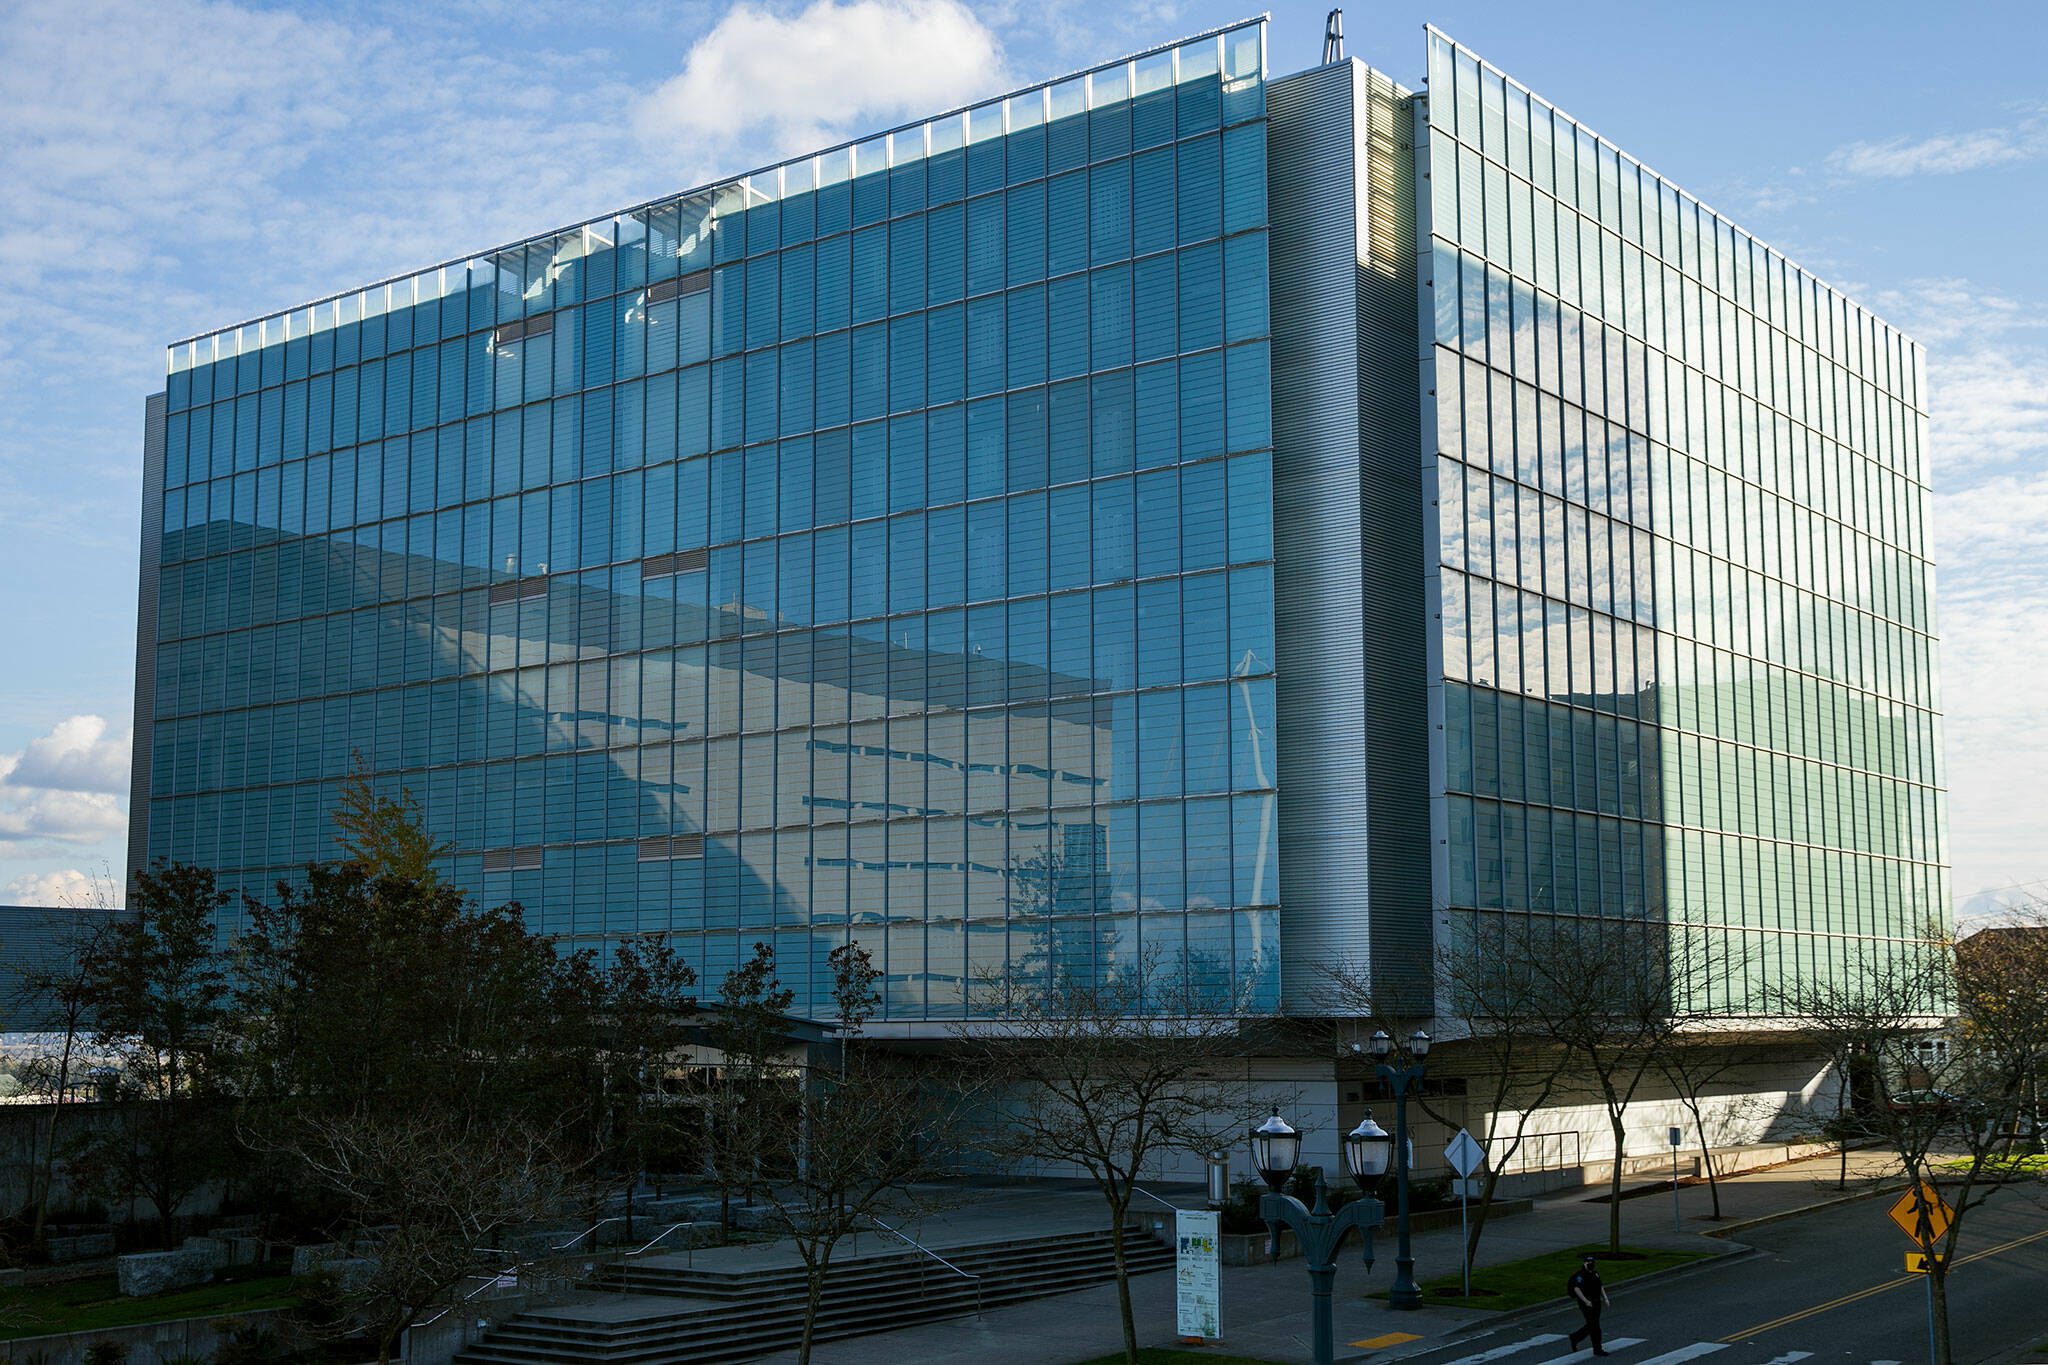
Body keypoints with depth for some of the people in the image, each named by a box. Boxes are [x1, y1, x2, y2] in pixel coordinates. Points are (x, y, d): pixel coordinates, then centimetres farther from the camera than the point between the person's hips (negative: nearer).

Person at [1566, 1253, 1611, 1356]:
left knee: (1591, 1326, 13)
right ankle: (1597, 1349, 0)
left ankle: (1575, 1337, 33)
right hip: (1586, 1304, -8)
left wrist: (1605, 1298, 8)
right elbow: (1576, 1289, -22)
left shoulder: (1595, 1273, 12)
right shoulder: (1580, 1275, -14)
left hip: (1596, 1303, 8)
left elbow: (1601, 1286, 20)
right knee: (1594, 1326, -7)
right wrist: (1586, 1301, -28)